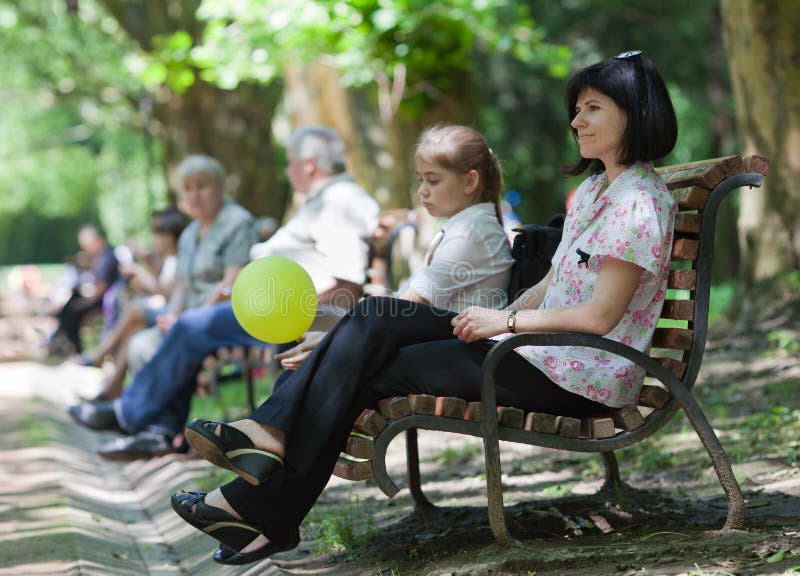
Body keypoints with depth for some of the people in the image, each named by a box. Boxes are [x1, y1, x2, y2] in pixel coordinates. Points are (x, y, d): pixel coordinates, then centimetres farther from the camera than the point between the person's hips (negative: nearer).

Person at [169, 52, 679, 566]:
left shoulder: (639, 202, -14)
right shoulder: (595, 189, 18)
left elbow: (599, 316, -19)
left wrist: (503, 321, -14)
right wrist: (491, 320, 4)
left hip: (580, 378, -9)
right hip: (542, 346, 9)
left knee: (372, 370, -10)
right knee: (375, 320, -8)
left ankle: (265, 513, -4)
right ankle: (273, 433, -19)